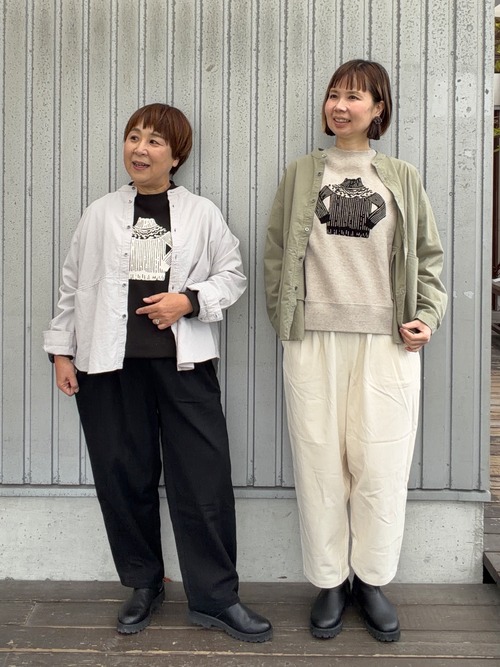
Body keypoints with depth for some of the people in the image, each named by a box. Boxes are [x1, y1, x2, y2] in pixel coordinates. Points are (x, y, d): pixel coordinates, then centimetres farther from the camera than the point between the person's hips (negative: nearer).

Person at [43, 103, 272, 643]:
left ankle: (215, 597, 11)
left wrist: (188, 300, -10)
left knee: (203, 477, -3)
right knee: (122, 476, 8)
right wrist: (61, 350, 9)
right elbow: (73, 285, 12)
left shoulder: (202, 214, 6)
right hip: (110, 361, 2)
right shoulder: (100, 214, 10)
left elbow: (232, 275, 7)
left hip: (184, 360, -1)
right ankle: (143, 584, 27)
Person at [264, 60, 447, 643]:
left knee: (381, 467, 0)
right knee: (320, 463, 3)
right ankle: (329, 581, 20)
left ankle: (372, 581, 21)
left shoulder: (402, 179, 12)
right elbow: (276, 254, 10)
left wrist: (426, 317, -1)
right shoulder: (301, 175, 11)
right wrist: (284, 318, 0)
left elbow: (428, 256, 13)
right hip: (314, 340, 0)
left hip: (386, 342, 0)